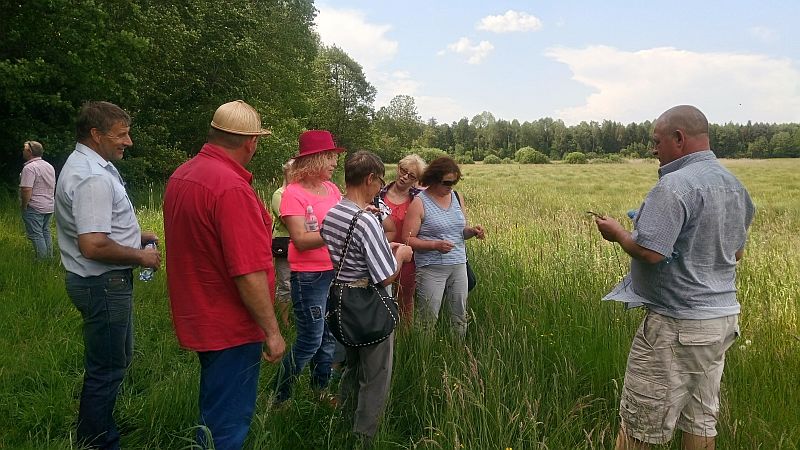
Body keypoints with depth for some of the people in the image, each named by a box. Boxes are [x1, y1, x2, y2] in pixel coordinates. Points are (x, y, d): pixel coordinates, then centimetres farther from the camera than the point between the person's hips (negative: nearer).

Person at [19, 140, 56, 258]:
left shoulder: (29, 168, -17)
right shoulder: (50, 166, 12)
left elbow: (27, 190, -23)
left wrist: (24, 206, -13)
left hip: (34, 208, -9)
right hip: (49, 206, 9)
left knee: (36, 235, -3)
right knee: (46, 233, 16)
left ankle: (42, 260, -2)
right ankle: (49, 258, 20)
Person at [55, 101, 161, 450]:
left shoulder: (86, 166, 12)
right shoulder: (93, 178, -23)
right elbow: (93, 246, -30)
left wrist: (134, 235, 12)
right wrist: (140, 256, -16)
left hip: (102, 281, 11)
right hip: (103, 284, -11)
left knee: (117, 358, 23)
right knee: (106, 368, 3)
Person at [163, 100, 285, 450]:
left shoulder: (181, 175, 4)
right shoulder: (232, 188, -25)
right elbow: (248, 274, -26)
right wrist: (272, 331, -17)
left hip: (198, 317, 9)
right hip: (231, 328, -9)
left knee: (213, 407, 27)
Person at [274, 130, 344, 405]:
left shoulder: (332, 188, 7)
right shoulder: (294, 193, -14)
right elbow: (301, 240, -20)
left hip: (335, 272, 7)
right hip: (309, 276, -7)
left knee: (329, 336, 15)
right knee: (310, 340, 1)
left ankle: (321, 388, 34)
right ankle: (278, 396, 20)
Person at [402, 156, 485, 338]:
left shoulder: (457, 198, 9)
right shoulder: (419, 203, -9)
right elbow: (408, 239, -12)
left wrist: (472, 231, -3)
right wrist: (435, 245, -24)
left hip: (458, 265, 6)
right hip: (431, 268, -5)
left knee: (460, 316, 13)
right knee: (429, 319, 1)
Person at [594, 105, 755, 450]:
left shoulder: (676, 185, -20)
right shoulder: (734, 185, 9)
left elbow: (649, 252, -26)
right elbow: (736, 252, 18)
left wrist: (617, 233, -8)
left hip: (677, 326, -9)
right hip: (723, 317, 9)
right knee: (701, 419, 17)